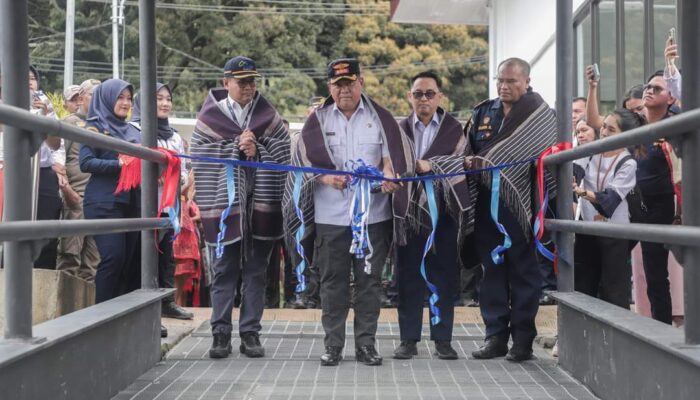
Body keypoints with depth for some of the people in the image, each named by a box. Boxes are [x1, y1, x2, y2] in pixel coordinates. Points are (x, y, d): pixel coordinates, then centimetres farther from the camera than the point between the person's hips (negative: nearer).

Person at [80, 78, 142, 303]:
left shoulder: (133, 131, 20)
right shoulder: (95, 126, 3)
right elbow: (86, 163, -9)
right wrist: (121, 163, -18)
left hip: (132, 202, 6)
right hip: (104, 203, -6)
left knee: (132, 259, 2)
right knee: (113, 256, -16)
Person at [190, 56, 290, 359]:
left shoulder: (268, 116, 10)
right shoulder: (210, 117, 4)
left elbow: (282, 155, 2)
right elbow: (200, 157, -5)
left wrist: (257, 150, -13)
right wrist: (236, 148, -10)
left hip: (259, 205, 2)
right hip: (224, 205, -2)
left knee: (255, 271, 7)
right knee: (224, 271, 4)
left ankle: (250, 333, 14)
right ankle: (221, 334, 11)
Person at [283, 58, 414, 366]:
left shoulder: (379, 117, 9)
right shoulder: (318, 120, 10)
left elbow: (393, 153, 2)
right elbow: (304, 158, 3)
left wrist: (389, 175, -20)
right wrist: (325, 177, -16)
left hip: (373, 213, 0)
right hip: (330, 215, 0)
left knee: (369, 280, 3)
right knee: (333, 281, 4)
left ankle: (366, 344, 13)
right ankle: (333, 345, 12)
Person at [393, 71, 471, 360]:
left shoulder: (453, 129, 8)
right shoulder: (400, 129, 13)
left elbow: (461, 160, -7)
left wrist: (431, 165, -21)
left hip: (443, 211, -1)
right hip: (410, 209, 1)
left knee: (444, 275, 2)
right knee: (409, 274, 2)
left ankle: (442, 339, 10)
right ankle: (408, 339, 9)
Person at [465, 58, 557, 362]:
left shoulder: (539, 115, 1)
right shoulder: (483, 113, 16)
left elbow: (546, 156, -9)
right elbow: (469, 151, 22)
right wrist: (470, 163, -1)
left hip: (522, 203, -4)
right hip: (488, 203, 4)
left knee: (524, 271, 1)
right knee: (492, 270, 7)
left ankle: (523, 339, 8)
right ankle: (495, 336, 14)